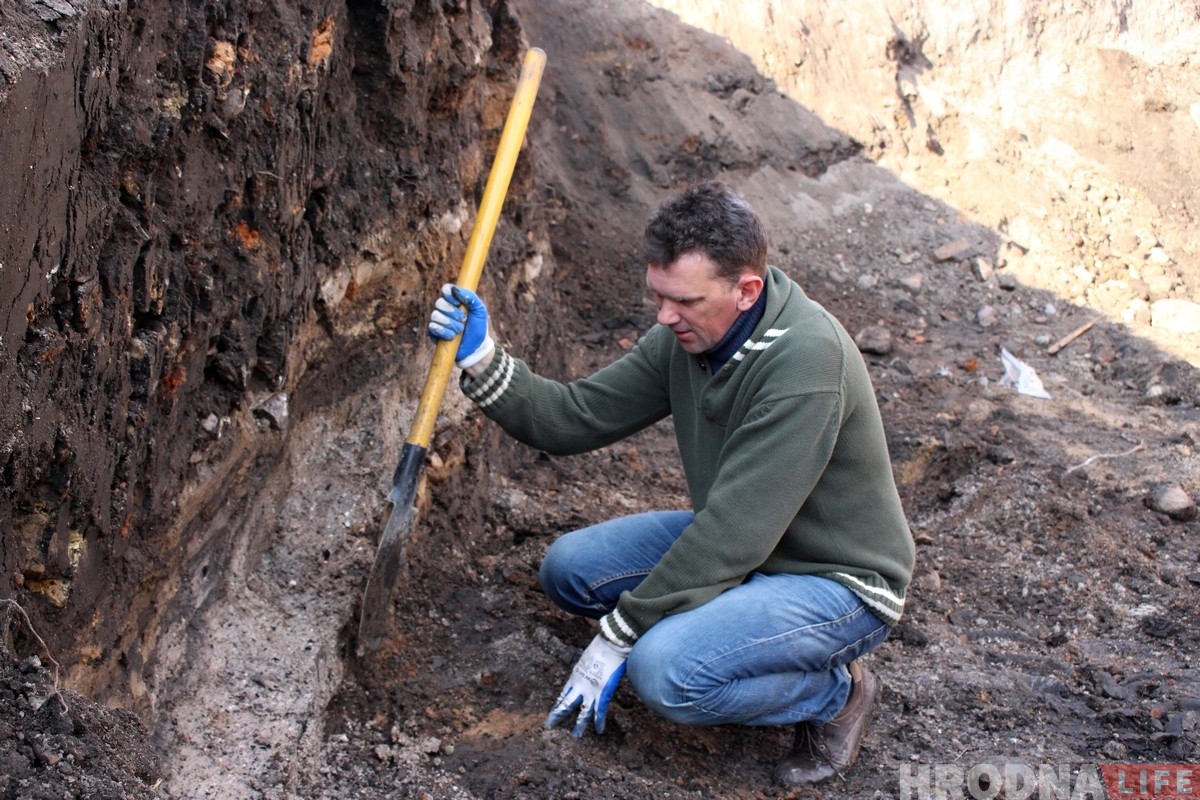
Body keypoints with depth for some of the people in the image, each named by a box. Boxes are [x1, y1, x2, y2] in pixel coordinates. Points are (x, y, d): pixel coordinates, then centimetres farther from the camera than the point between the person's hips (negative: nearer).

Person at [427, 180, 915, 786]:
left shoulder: (805, 359, -31)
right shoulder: (688, 333, -6)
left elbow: (733, 536, -31)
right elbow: (575, 418, -1)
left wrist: (618, 637, -24)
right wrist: (482, 360, -17)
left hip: (838, 581, -8)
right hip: (738, 547, 8)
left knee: (664, 671, -29)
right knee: (568, 568, -3)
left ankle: (834, 693, -3)